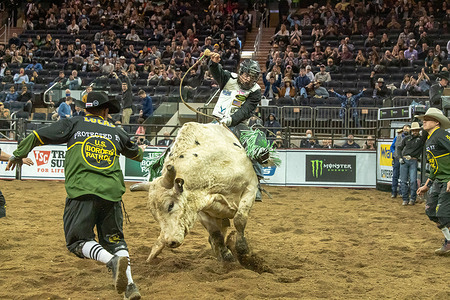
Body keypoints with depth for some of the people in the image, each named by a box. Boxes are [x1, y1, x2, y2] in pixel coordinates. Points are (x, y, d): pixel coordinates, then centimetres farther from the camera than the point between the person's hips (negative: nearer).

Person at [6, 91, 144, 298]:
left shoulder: (74, 125, 13)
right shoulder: (116, 132, 20)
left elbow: (38, 136, 14)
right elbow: (135, 152, 40)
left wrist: (18, 154, 30)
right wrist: (141, 155, 65)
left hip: (82, 191, -3)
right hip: (112, 193, 3)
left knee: (78, 241, 0)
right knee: (115, 240, 15)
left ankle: (112, 260, -26)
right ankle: (129, 285, -1)